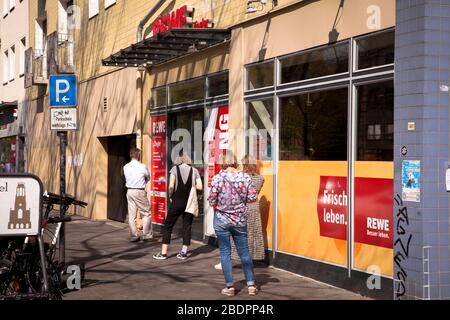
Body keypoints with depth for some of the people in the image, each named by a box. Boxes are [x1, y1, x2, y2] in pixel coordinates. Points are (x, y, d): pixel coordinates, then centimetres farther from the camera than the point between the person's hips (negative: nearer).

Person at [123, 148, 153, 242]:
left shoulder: (126, 167, 3)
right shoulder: (142, 167, -11)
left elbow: (126, 179, 12)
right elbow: (148, 178, 4)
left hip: (129, 191, 5)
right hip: (140, 192, -5)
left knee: (131, 215, 8)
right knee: (146, 213, 6)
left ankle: (133, 236, 10)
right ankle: (147, 235, 7)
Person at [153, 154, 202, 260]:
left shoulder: (175, 169, -2)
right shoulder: (194, 170, 4)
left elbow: (171, 186, -12)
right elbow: (200, 187, -3)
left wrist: (170, 196, 3)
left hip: (177, 201, -2)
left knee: (167, 225, 7)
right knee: (187, 226, 9)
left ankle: (163, 253, 6)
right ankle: (184, 252, 9)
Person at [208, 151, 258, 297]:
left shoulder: (218, 177, -12)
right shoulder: (245, 177, -5)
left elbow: (212, 200, -13)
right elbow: (252, 197, -5)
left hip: (222, 220, -2)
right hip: (240, 220, 2)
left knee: (225, 253, 6)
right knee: (244, 252, 12)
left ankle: (230, 286, 8)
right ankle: (251, 285, 13)